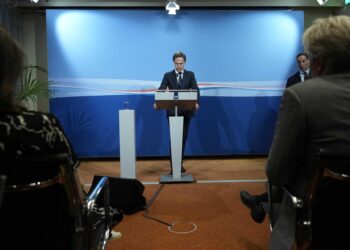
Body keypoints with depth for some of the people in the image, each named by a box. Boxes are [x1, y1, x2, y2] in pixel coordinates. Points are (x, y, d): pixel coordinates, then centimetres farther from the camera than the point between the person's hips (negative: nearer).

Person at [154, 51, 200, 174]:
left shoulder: (190, 74, 5)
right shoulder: (168, 75, 3)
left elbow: (196, 90, -6)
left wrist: (197, 102, -26)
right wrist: (156, 102, -27)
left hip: (186, 111, 1)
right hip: (173, 111, -1)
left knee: (183, 138, 9)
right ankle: (173, 166, 2)